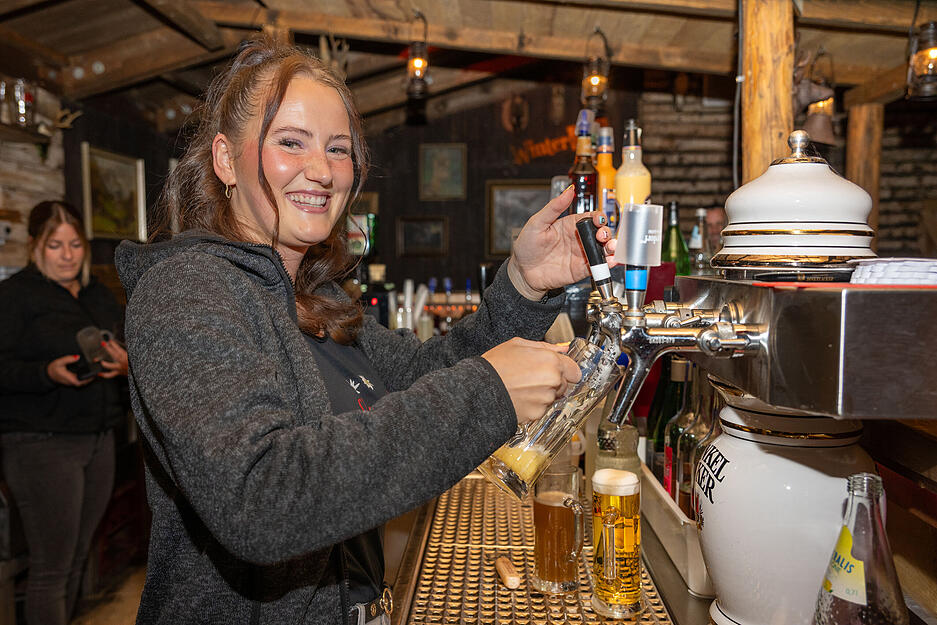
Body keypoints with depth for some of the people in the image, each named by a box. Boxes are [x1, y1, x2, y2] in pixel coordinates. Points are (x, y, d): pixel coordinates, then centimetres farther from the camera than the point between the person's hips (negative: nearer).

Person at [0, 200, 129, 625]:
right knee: (52, 568, -1)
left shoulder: (100, 296, 16)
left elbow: (124, 350, 18)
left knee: (77, 558, 13)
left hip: (99, 439, 6)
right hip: (41, 443, -6)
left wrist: (124, 363, -5)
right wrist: (49, 372, -27)